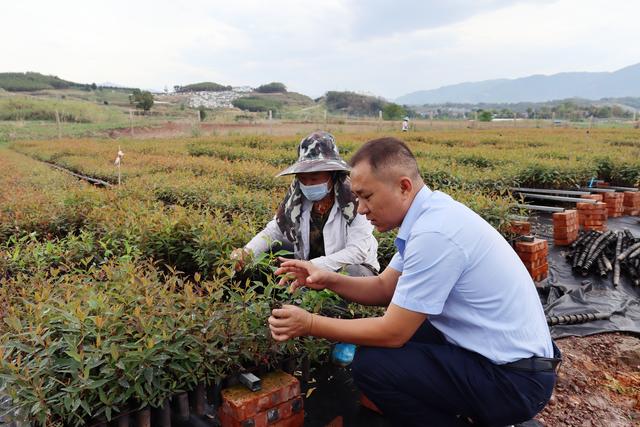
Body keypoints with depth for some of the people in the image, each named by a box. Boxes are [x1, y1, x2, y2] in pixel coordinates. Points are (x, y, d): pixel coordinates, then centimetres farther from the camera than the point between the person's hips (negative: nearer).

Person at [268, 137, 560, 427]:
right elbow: (385, 288, 9)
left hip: (515, 377, -9)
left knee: (370, 364, -16)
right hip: (503, 351, 9)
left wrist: (310, 324, -13)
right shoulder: (431, 214, 2)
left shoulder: (434, 235, -27)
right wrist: (328, 280, -6)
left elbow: (393, 333, -20)